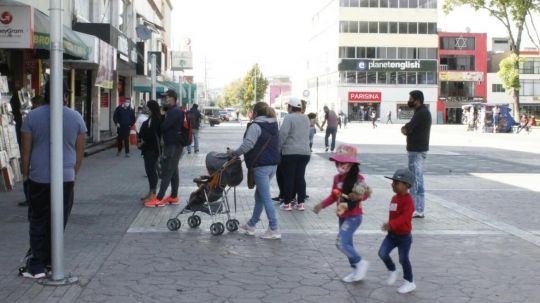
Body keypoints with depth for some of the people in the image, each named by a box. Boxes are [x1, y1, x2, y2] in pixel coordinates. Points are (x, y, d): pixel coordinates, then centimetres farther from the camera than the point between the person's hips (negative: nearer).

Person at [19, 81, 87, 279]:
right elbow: (80, 151, 6)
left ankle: (37, 266, 7)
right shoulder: (76, 117, 0)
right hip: (66, 179, 1)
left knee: (38, 222, 8)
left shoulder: (32, 116, -3)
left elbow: (26, 150, 0)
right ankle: (50, 260, 19)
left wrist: (25, 174, 12)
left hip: (39, 179, -1)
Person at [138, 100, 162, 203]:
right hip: (148, 148, 10)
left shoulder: (155, 120, -16)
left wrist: (142, 142, -11)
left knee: (151, 170, -6)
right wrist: (141, 142, 6)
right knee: (149, 170, 13)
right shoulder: (151, 119, 14)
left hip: (152, 149, -10)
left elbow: (150, 134, -21)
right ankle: (151, 192, 20)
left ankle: (153, 194, -3)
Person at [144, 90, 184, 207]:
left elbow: (164, 126, -22)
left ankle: (159, 199, -10)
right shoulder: (173, 110, 16)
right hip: (173, 144, 10)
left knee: (166, 171, -10)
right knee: (173, 171, 11)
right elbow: (168, 125, 17)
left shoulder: (175, 111, -18)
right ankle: (174, 197, 15)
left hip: (173, 145, -10)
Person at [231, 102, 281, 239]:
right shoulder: (273, 126, 14)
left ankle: (274, 229, -4)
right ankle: (251, 225, 27)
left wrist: (234, 153, -6)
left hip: (261, 166, -9)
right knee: (259, 195, 17)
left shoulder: (256, 126, -13)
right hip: (273, 164, 9)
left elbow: (247, 145, -20)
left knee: (265, 197, -5)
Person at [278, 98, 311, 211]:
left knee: (289, 178, 1)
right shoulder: (306, 118, 13)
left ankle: (287, 203, 5)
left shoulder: (289, 117, -9)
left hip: (290, 152, -5)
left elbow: (283, 133, -17)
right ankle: (300, 203, 10)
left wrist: (278, 148, -9)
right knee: (301, 177, 9)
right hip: (305, 152, 6)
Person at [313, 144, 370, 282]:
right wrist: (321, 205, 7)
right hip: (342, 216, 8)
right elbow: (333, 196, 14)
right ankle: (356, 270, 27)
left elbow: (365, 193, -16)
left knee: (341, 243, -14)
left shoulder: (357, 178, -17)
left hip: (353, 217, -8)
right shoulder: (337, 178, 4)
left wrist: (359, 196, -37)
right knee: (347, 243, 14)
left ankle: (361, 263, 4)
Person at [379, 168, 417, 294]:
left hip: (404, 236, -7)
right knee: (382, 253, -4)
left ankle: (410, 283, 22)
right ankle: (393, 271, 21)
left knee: (403, 259, 4)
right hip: (392, 234, 7)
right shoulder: (394, 198, 6)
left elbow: (404, 217, -34)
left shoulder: (408, 200, -21)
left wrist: (391, 224, -44)